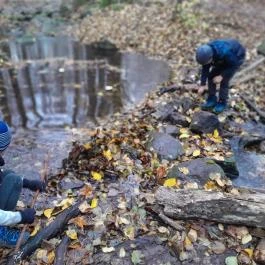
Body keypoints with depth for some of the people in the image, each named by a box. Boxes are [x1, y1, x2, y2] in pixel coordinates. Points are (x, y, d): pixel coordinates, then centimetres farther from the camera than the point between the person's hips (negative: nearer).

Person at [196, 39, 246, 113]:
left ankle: (222, 102, 4)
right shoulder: (206, 52, -25)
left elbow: (234, 65, -27)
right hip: (224, 59, 6)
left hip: (236, 58, -6)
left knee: (224, 80, -15)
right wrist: (202, 85, -14)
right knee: (211, 76, -3)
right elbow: (205, 68, -14)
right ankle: (211, 99, 10)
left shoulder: (225, 52, -43)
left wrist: (222, 76, -30)